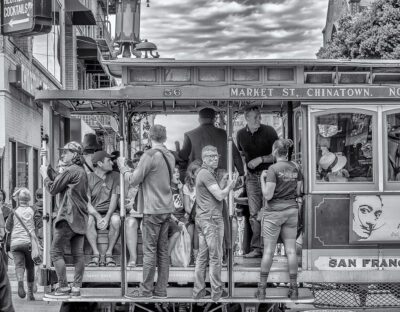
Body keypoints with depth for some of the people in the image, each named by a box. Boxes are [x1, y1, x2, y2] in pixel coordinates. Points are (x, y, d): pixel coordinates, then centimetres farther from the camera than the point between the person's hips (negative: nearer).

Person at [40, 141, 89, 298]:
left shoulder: (70, 170, -12)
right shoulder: (82, 171, 16)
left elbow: (53, 189, -8)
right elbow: (58, 179, 17)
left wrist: (44, 174, 6)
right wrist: (47, 166, 17)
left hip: (68, 217, -9)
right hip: (80, 218, 9)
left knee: (56, 252, -4)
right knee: (78, 253, 6)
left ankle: (63, 288, -6)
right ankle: (76, 288, 6)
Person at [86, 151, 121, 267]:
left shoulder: (115, 176, 4)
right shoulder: (88, 178, 0)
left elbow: (114, 199, -4)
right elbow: (87, 203, -6)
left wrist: (107, 217, -20)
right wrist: (98, 217, -23)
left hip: (110, 212, 1)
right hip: (93, 212, -1)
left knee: (116, 220, -34)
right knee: (88, 221, -35)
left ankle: (109, 254, -23)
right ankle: (96, 254, -29)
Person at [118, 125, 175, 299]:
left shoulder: (149, 156, -14)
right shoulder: (170, 157, 8)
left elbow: (133, 180, -11)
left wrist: (122, 167, 7)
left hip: (153, 209, -7)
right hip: (166, 208, 7)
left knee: (150, 250, -2)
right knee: (163, 250, 9)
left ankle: (146, 290, 1)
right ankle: (161, 290, 13)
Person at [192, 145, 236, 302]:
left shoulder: (203, 173, 19)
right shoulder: (206, 174, -13)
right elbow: (220, 196, -17)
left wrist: (223, 184, 7)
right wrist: (229, 186, -1)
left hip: (202, 218, 10)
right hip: (212, 218, -10)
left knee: (202, 256, 10)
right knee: (215, 257, -4)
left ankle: (198, 291, 11)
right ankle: (217, 292, -1)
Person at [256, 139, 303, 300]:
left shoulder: (273, 169, -13)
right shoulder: (295, 168, 4)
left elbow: (267, 195, -15)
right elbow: (298, 192, 10)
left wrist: (263, 179, -3)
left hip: (274, 211, -5)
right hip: (292, 210, 5)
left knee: (268, 250, 2)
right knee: (291, 250, 6)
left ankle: (262, 288, 7)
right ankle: (294, 288, 6)